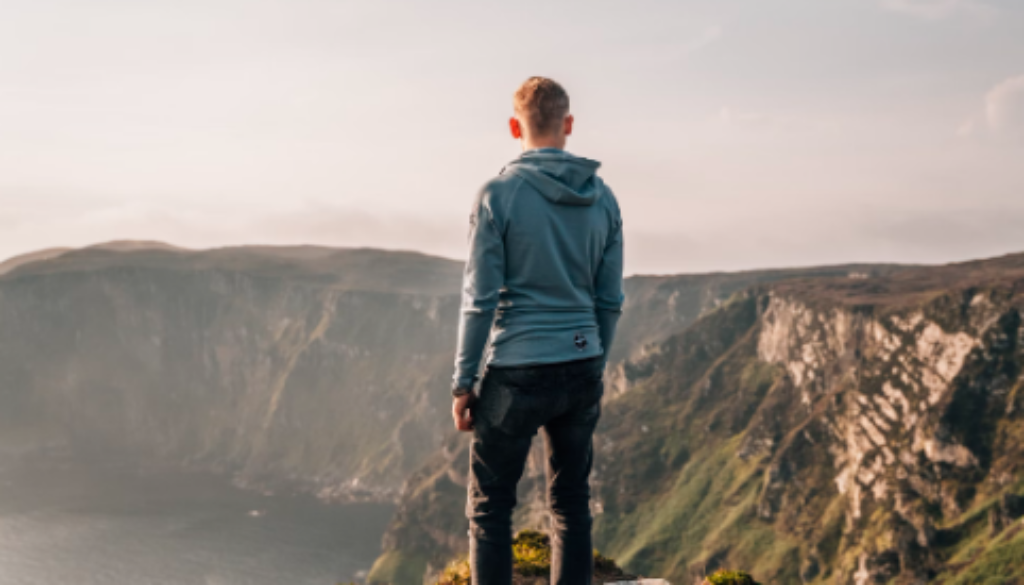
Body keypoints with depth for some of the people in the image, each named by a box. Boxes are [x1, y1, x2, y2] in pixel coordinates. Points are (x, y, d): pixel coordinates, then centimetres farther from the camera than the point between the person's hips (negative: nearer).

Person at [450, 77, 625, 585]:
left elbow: (480, 299, -10)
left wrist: (463, 382, -3)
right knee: (572, 506, 13)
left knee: (489, 509, 6)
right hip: (583, 370, 5)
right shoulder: (603, 199, 5)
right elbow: (610, 301, 8)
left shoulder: (498, 195, -9)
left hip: (518, 374, -5)